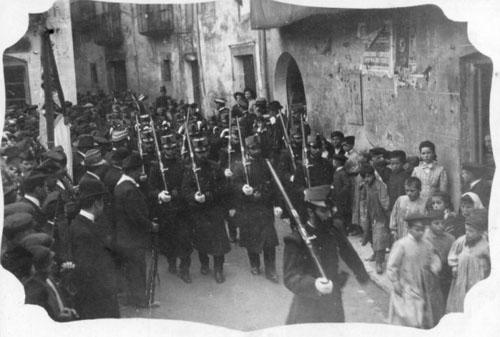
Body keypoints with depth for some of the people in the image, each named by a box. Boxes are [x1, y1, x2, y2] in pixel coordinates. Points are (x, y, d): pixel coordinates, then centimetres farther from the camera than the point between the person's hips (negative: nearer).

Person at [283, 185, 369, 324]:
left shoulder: (334, 233, 1)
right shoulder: (295, 240, -15)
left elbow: (350, 256, 19)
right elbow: (290, 278, -21)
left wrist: (363, 276, 28)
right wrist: (314, 285, -37)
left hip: (334, 304, 5)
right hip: (307, 308, -4)